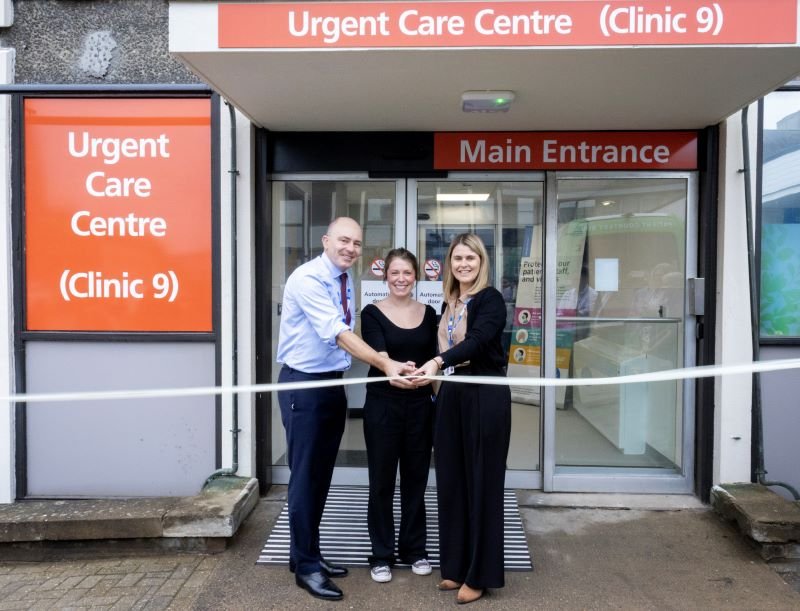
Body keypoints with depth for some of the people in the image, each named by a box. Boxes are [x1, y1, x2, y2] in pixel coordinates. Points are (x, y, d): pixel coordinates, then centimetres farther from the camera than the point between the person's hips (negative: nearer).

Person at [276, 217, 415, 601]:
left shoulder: (345, 282, 9)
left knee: (322, 475, 15)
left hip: (333, 384, 8)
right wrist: (386, 365, -36)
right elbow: (338, 334, -28)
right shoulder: (307, 279, -18)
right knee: (305, 476, 1)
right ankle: (306, 566, 16)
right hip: (303, 385, -8)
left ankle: (306, 554, 31)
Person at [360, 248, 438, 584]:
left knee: (415, 478, 13)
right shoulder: (372, 313, -5)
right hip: (382, 404, -3)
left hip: (420, 405, 3)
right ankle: (382, 554, 21)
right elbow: (378, 354, -21)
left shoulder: (428, 314, 6)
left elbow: (434, 361, 9)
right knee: (382, 480, 6)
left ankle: (414, 549, 29)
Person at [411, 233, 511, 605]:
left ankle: (480, 574, 15)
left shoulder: (491, 299, -9)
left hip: (485, 397, -7)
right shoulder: (449, 303, 13)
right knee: (451, 480, 11)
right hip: (452, 396, 7)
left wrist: (437, 363, -39)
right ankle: (456, 565, 26)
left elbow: (478, 341, -25)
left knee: (482, 482, 2)